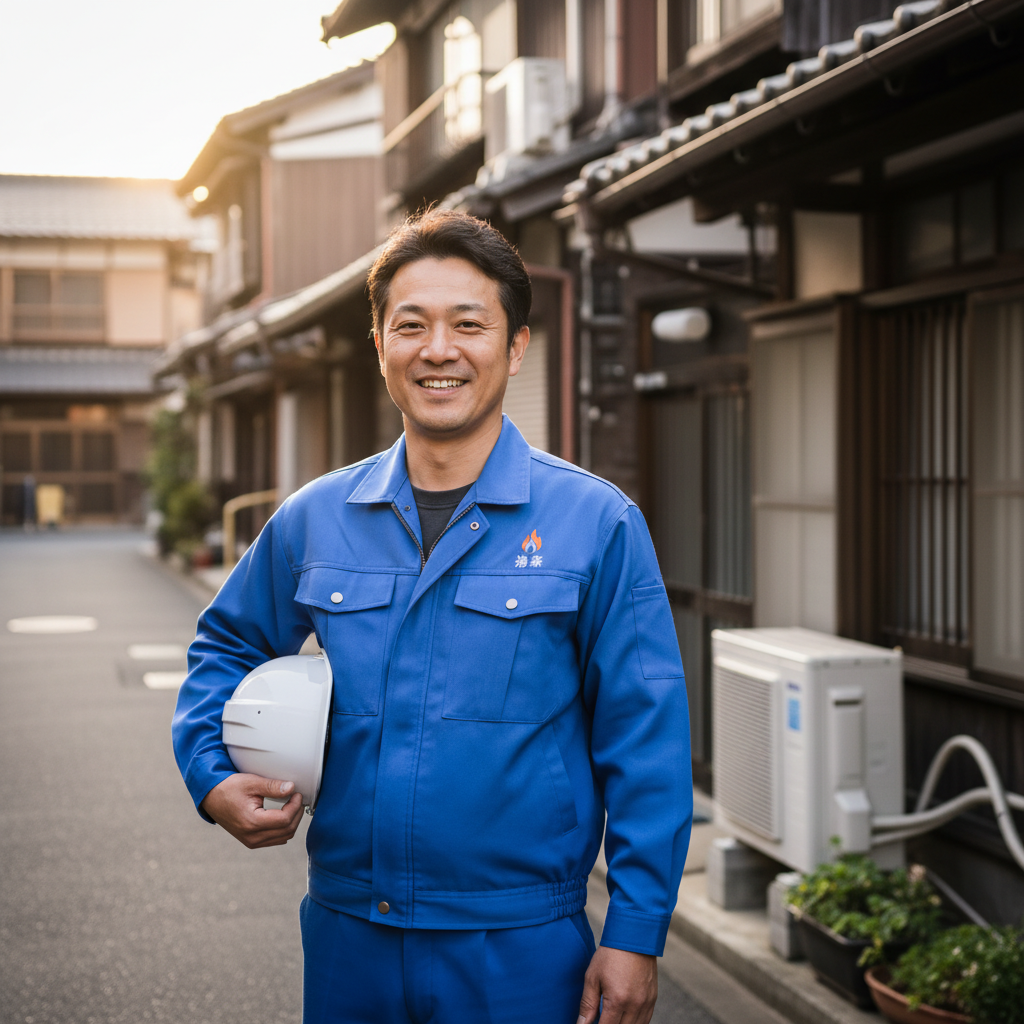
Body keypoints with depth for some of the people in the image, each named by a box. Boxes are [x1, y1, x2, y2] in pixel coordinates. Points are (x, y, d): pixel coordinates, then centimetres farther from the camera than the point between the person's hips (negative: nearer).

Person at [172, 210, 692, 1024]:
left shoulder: (596, 522, -7)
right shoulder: (313, 520, 3)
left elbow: (645, 743, -7)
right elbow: (228, 648, 20)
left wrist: (636, 934, -9)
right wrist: (213, 776, 3)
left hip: (520, 953, -3)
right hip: (346, 940, 4)